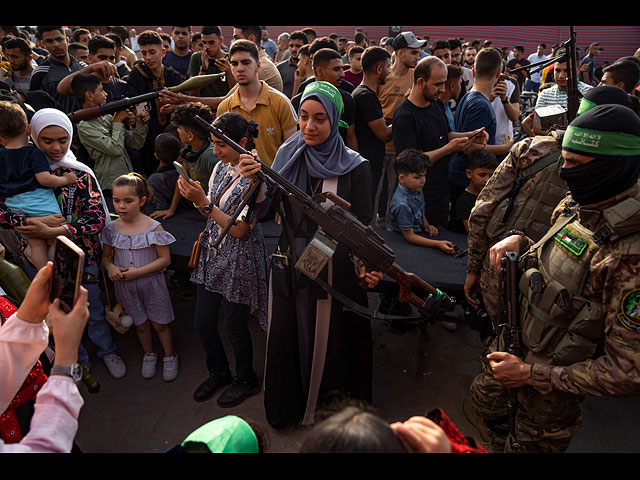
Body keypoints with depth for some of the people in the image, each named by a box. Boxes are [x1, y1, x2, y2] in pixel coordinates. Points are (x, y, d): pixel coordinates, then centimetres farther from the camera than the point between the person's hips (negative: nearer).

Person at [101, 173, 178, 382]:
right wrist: (110, 267, -15)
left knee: (160, 323, 11)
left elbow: (165, 259, -15)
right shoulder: (112, 228, -5)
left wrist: (139, 271, -22)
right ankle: (149, 354, 42)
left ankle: (170, 356, 32)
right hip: (125, 286, 3)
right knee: (141, 324, 19)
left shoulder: (153, 227, -16)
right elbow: (106, 256, 7)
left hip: (151, 283, -3)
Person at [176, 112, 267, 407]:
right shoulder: (221, 167, 5)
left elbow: (238, 230, -20)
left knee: (234, 325, 9)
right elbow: (211, 214, 12)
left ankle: (246, 380, 36)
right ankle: (219, 373, 41)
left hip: (239, 261, -7)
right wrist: (195, 197, -7)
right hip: (212, 255, 7)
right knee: (202, 323, 14)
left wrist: (203, 202, -21)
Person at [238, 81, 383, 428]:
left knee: (331, 339, 12)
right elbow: (264, 210, -5)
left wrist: (365, 264, -27)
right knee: (288, 335, 18)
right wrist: (255, 181, -24)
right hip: (291, 265, 4)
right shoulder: (288, 155, 0)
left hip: (335, 270, -3)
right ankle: (287, 408, 44)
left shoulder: (354, 167, -10)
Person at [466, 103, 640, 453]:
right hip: (513, 340, 7)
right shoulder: (575, 206, -7)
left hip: (552, 382, -7)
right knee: (483, 399, 28)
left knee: (535, 442, 20)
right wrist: (519, 242, -10)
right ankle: (497, 446, 57)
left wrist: (531, 374, -23)